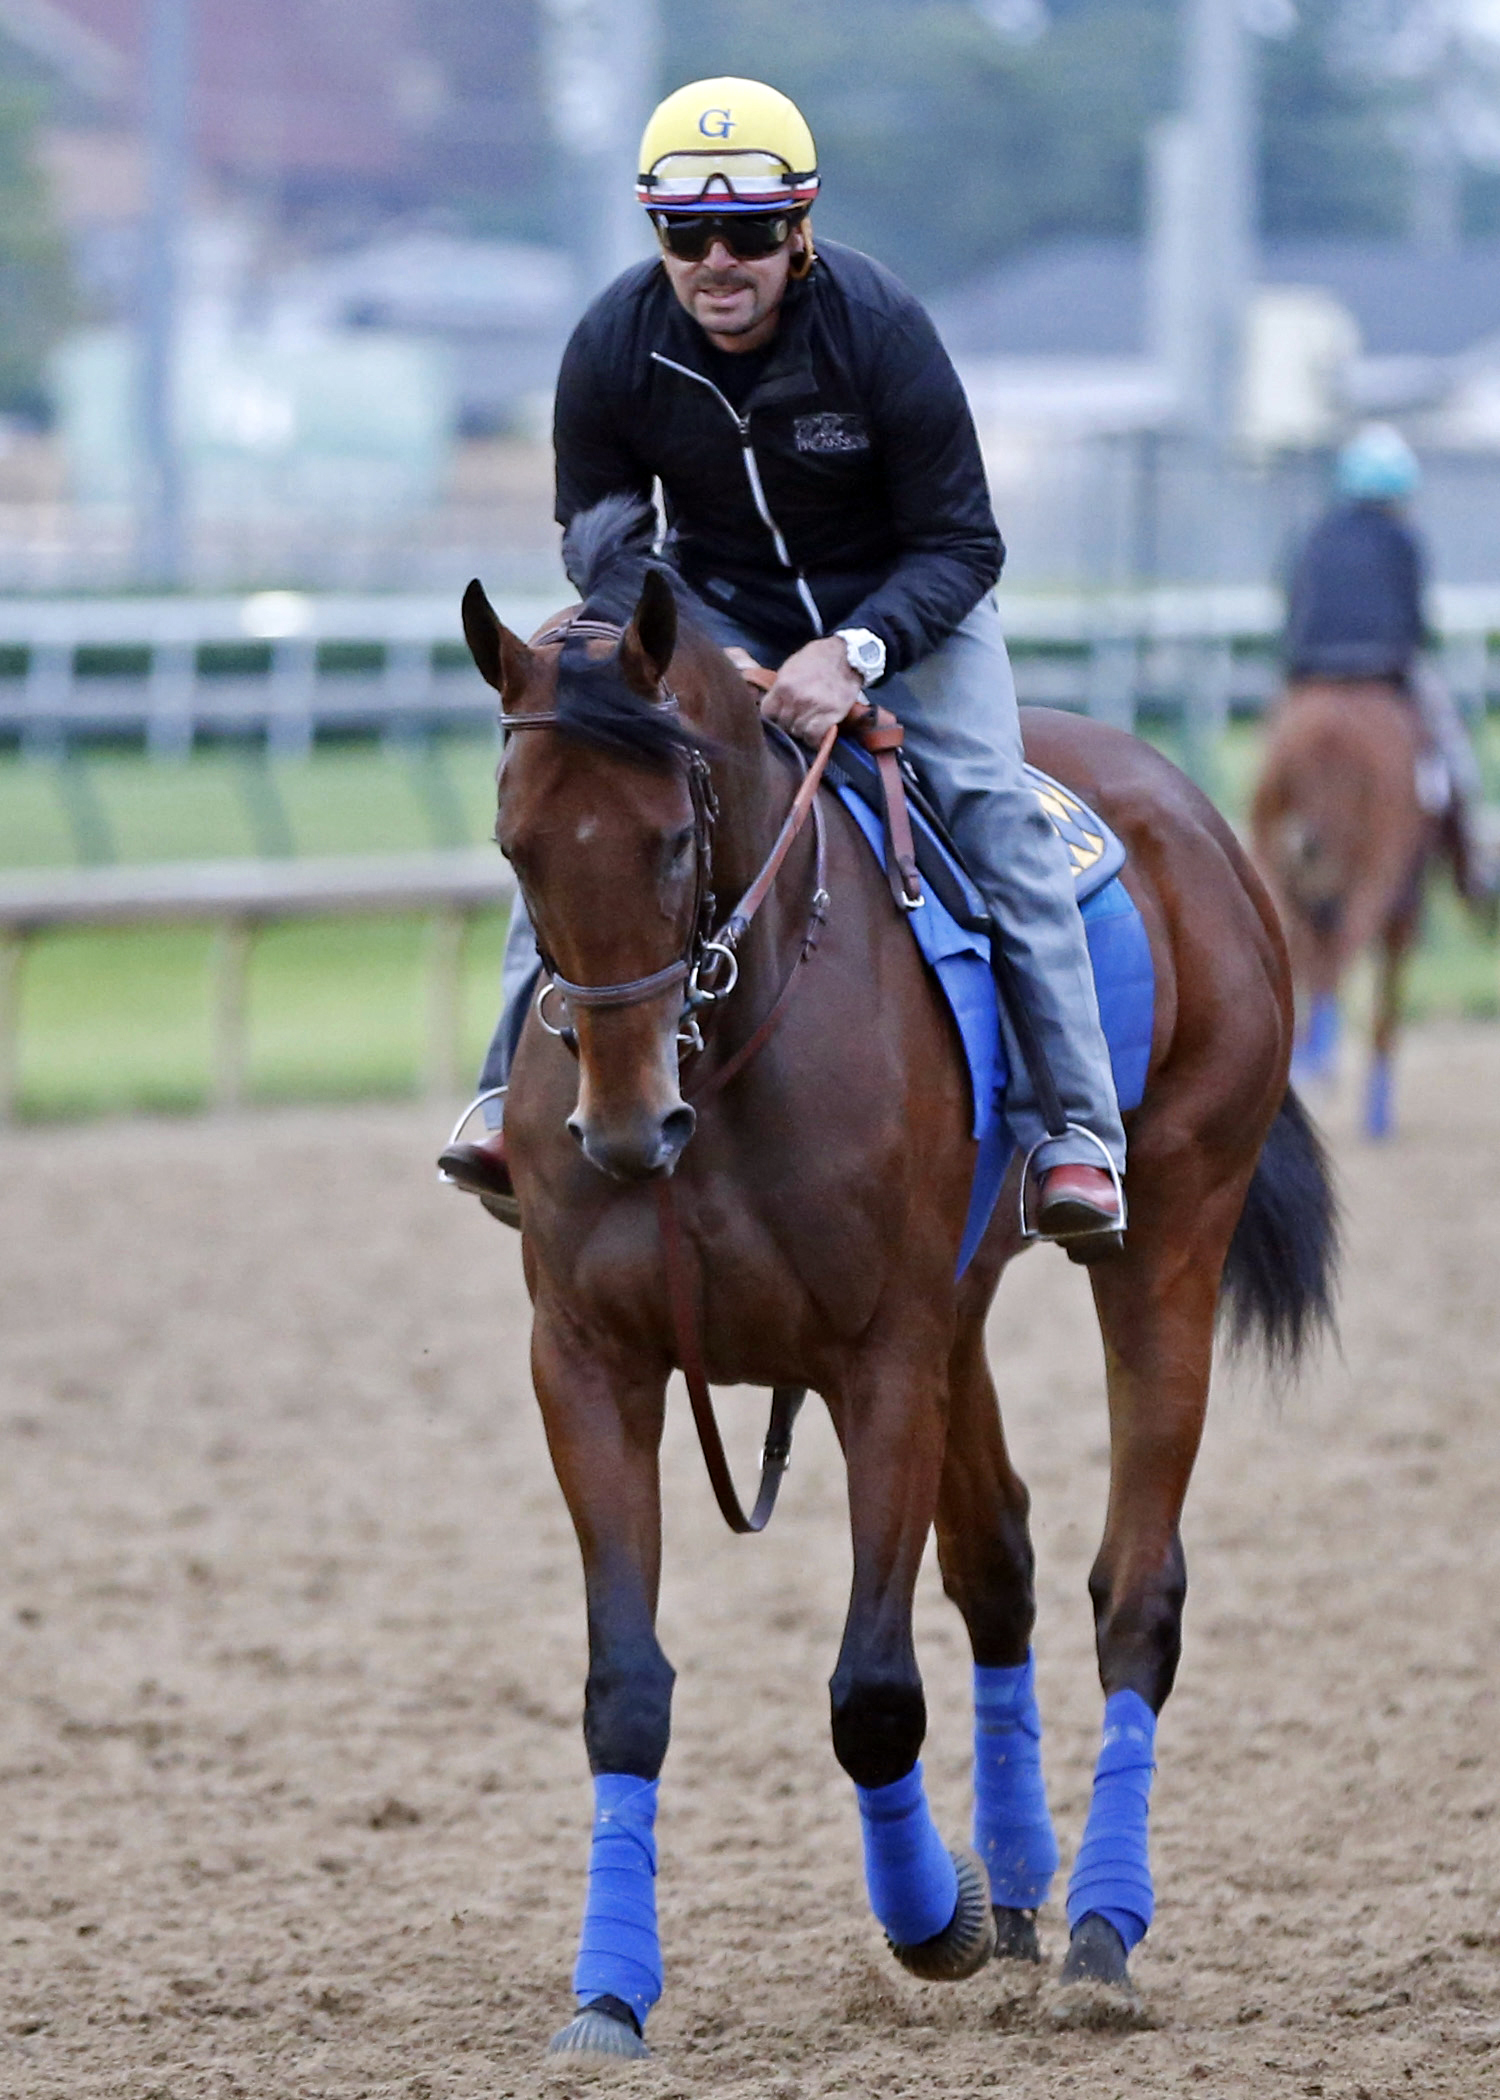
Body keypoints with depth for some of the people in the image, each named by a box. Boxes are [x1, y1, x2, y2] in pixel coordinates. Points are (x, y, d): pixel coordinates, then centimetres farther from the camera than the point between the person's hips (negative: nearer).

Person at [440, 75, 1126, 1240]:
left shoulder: (881, 328, -27)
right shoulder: (613, 346, -18)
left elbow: (962, 543, -20)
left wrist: (857, 651, -37)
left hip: (903, 600, -2)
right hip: (711, 607, 2)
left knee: (995, 808, -23)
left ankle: (1073, 1129, -22)